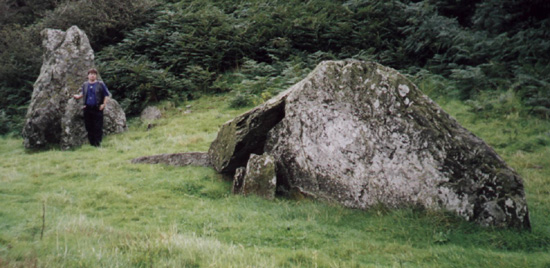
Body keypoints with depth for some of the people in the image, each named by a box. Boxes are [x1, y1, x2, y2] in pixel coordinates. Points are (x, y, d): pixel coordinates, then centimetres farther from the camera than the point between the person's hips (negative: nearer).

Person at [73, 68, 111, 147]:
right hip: (87, 109, 4)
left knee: (98, 127, -6)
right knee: (89, 127, 6)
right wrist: (78, 96, 12)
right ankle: (91, 143, 15)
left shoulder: (100, 84, 1)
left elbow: (107, 95, 4)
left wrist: (104, 104, -4)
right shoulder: (85, 85, 13)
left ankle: (97, 144, -1)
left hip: (97, 109, -4)